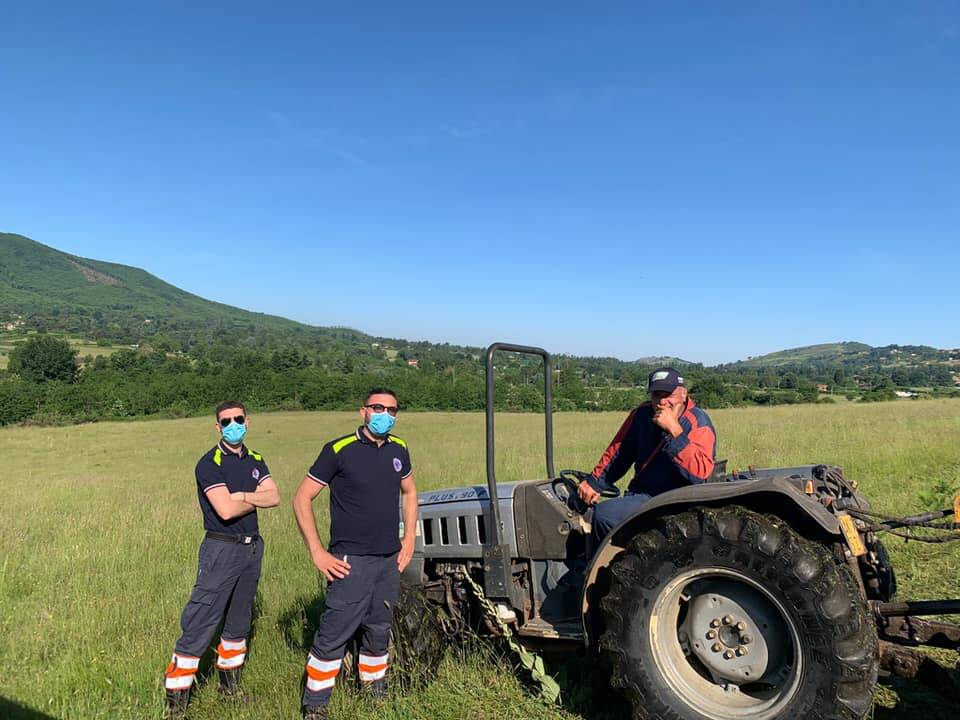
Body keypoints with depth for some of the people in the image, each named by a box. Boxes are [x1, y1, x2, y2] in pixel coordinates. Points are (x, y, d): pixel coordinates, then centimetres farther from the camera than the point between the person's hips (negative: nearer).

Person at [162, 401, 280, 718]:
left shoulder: (255, 460, 8)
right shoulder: (209, 463, -12)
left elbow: (275, 497, -4)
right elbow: (226, 510, -22)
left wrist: (242, 495, -17)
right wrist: (257, 499, -6)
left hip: (253, 547, 7)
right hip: (222, 549, -6)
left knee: (239, 621, 17)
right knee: (199, 626, -5)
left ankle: (230, 685, 32)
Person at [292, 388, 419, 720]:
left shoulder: (398, 450, 4)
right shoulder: (339, 450, -13)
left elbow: (409, 492, 19)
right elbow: (302, 499, -10)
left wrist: (409, 539, 11)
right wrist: (317, 552, -13)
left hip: (390, 560, 6)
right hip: (351, 561, -5)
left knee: (379, 630, 18)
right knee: (334, 634, -2)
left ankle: (373, 685, 38)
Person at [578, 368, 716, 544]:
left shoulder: (698, 422, -10)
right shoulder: (642, 415, 4)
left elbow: (701, 472, -26)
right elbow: (617, 453, 17)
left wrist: (674, 430, -29)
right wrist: (594, 483, 12)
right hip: (641, 495, 6)